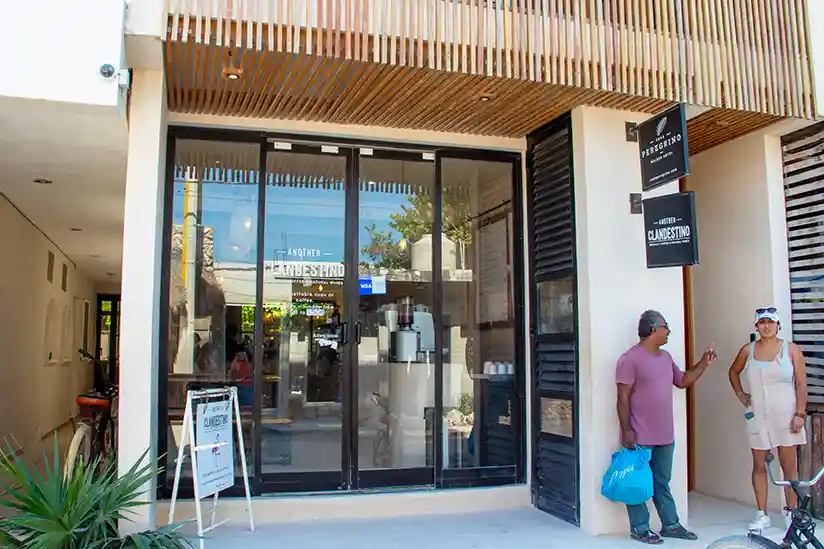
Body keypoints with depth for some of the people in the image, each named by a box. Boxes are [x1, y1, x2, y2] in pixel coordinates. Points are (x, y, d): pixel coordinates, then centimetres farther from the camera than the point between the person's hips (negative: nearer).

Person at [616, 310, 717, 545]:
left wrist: (704, 363, 16)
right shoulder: (630, 359, -14)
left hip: (664, 436, 8)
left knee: (662, 483, 18)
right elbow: (623, 398, -16)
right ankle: (639, 528, 14)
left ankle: (670, 524, 28)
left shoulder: (666, 357, 13)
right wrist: (626, 430, -18)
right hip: (640, 437, -8)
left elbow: (683, 381, 25)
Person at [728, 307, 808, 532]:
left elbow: (801, 384, -3)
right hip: (757, 416, 2)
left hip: (785, 416, -2)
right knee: (759, 465, 7)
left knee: (789, 465, 4)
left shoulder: (791, 350, -2)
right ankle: (762, 515, 15)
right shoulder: (748, 350, 3)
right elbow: (733, 372, 20)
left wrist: (800, 413, -8)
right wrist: (740, 394, 9)